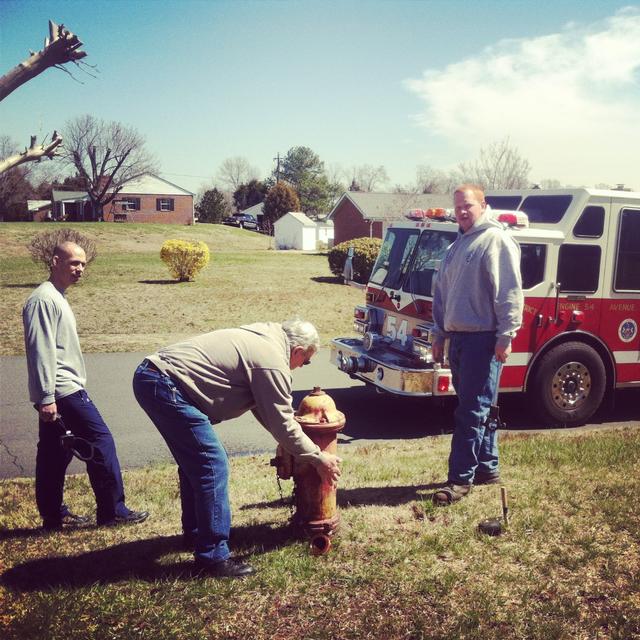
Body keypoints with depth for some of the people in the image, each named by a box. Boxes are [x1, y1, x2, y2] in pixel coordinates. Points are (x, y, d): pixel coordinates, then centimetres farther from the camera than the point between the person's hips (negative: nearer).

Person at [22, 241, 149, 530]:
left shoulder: (56, 298, 17)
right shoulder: (44, 299, -15)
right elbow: (40, 351, -20)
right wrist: (46, 397, -23)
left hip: (57, 392, 10)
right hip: (63, 390, -10)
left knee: (54, 454, 12)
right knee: (101, 441, -5)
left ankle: (53, 515, 20)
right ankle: (112, 510, 3)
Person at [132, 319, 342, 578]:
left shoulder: (260, 338, 20)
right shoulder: (273, 361, -10)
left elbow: (263, 409, 27)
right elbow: (282, 424, -6)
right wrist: (318, 458, 6)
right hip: (166, 385, -11)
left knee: (194, 462, 22)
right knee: (213, 466, -7)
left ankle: (195, 532, 37)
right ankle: (213, 557, 1)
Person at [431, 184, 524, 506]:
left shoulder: (496, 240, -8)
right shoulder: (457, 247, 19)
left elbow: (510, 292, -14)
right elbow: (442, 294, 22)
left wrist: (506, 337, -18)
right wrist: (439, 335, 19)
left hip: (483, 338, -8)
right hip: (459, 338, 8)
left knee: (472, 412, -5)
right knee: (478, 409, 15)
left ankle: (461, 479, -1)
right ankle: (488, 468, 25)